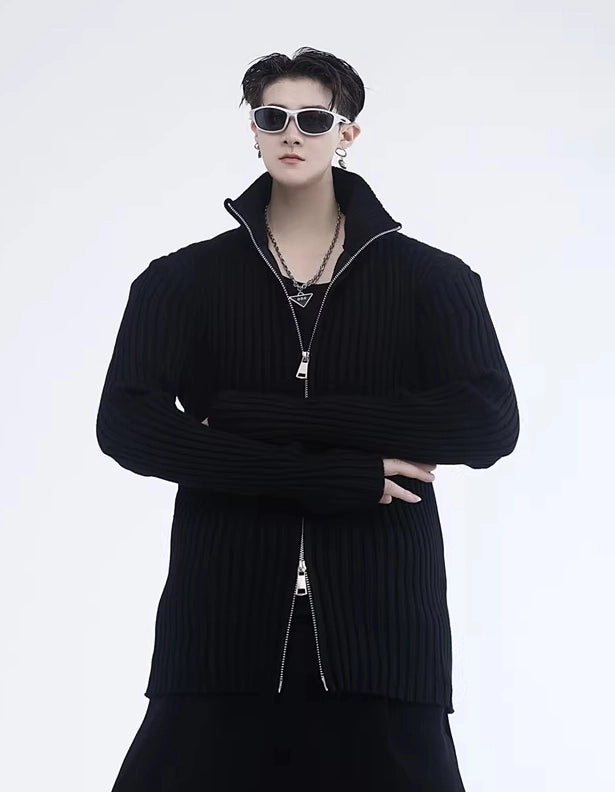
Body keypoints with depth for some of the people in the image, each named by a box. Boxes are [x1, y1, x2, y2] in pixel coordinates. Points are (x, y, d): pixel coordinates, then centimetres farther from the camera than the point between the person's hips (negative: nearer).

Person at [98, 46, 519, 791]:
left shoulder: (431, 278, 6)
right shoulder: (184, 279, 7)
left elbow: (490, 423, -7)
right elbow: (126, 425, -7)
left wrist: (283, 417, -13)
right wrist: (339, 476, -15)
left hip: (380, 625, 0)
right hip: (225, 624, 1)